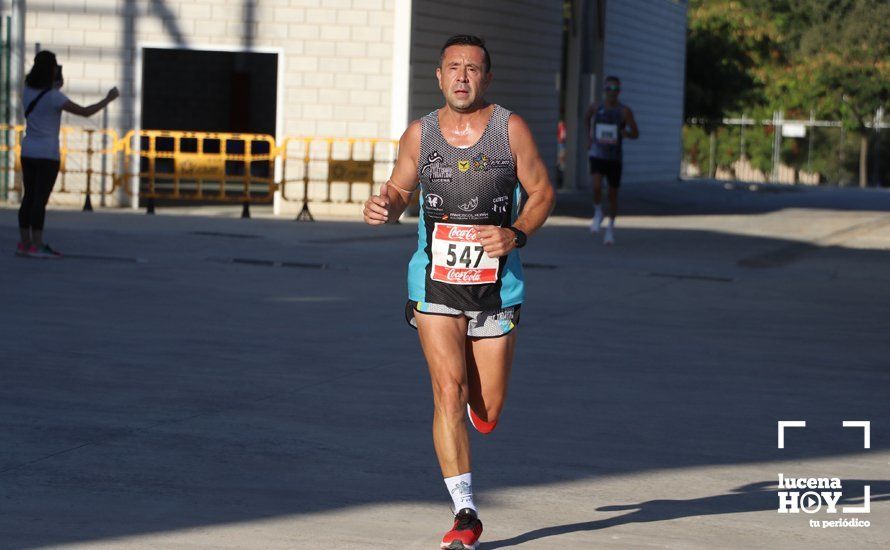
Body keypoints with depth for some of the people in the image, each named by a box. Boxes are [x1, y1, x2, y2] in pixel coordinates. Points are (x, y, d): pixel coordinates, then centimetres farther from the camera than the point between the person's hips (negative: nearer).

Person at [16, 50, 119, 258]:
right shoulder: (54, 96, -17)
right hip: (47, 155, -7)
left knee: (29, 198, 10)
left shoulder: (28, 90, 4)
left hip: (28, 152, 7)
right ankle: (37, 246, -6)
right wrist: (108, 100, -2)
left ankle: (24, 243, 10)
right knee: (40, 200, -6)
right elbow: (85, 112, -15)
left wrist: (56, 86, 12)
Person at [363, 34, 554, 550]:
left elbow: (542, 191, 2)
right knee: (448, 391, -13)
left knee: (486, 413, 5)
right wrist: (384, 207, -11)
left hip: (496, 285, 0)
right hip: (435, 281, 0)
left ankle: (478, 394, 45)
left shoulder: (511, 129, -4)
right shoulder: (419, 134, 1)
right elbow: (400, 189, 12)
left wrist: (517, 233, -15)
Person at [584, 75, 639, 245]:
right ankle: (597, 214, 6)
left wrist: (626, 133, -28)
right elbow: (586, 117, 22)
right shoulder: (596, 108, -1)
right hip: (597, 155, 0)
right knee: (596, 186, -22)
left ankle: (611, 227, 26)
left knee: (613, 194, 7)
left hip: (614, 158, 0)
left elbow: (636, 133, -6)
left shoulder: (624, 111, -7)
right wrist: (589, 137, 13)